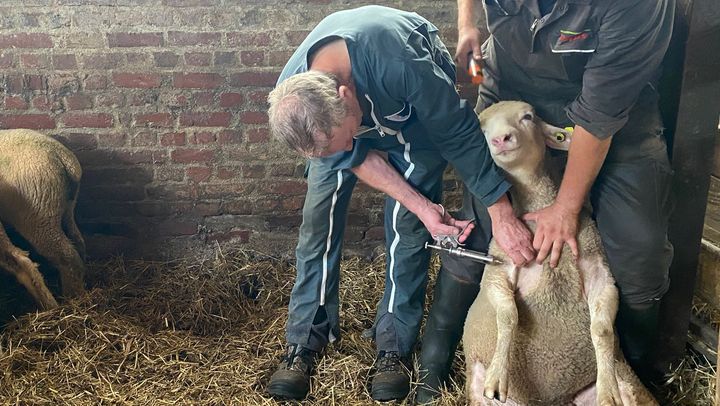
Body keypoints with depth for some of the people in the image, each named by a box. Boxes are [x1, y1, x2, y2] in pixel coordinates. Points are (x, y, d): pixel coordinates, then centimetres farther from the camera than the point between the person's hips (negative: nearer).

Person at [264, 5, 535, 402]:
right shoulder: (292, 100, -32)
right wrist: (423, 206, -25)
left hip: (416, 108, -2)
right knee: (319, 217, -6)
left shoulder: (400, 64, -46)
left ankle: (395, 344, 2)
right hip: (344, 109, 3)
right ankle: (305, 340, 6)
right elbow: (354, 157, -19)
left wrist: (502, 214, -28)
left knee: (405, 224, -12)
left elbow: (459, 134, -32)